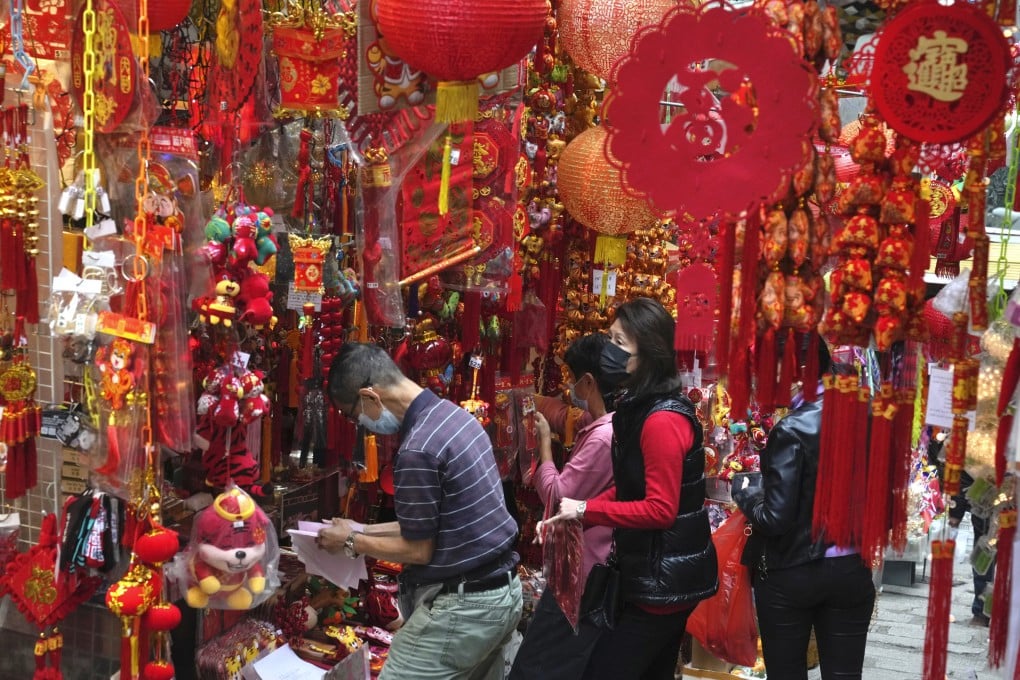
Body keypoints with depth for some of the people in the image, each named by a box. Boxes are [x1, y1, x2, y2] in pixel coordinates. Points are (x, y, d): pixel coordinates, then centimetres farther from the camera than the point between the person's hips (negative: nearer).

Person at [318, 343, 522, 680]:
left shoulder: (417, 450, -22)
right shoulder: (454, 414, 7)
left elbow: (418, 551, -15)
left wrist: (352, 543, -1)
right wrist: (364, 530, 17)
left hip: (462, 605, -9)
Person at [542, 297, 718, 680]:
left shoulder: (662, 420, -21)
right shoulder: (639, 408, 11)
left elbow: (661, 510, -23)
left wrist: (585, 511, -17)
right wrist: (573, 515, 3)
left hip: (666, 579, -10)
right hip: (658, 574, 10)